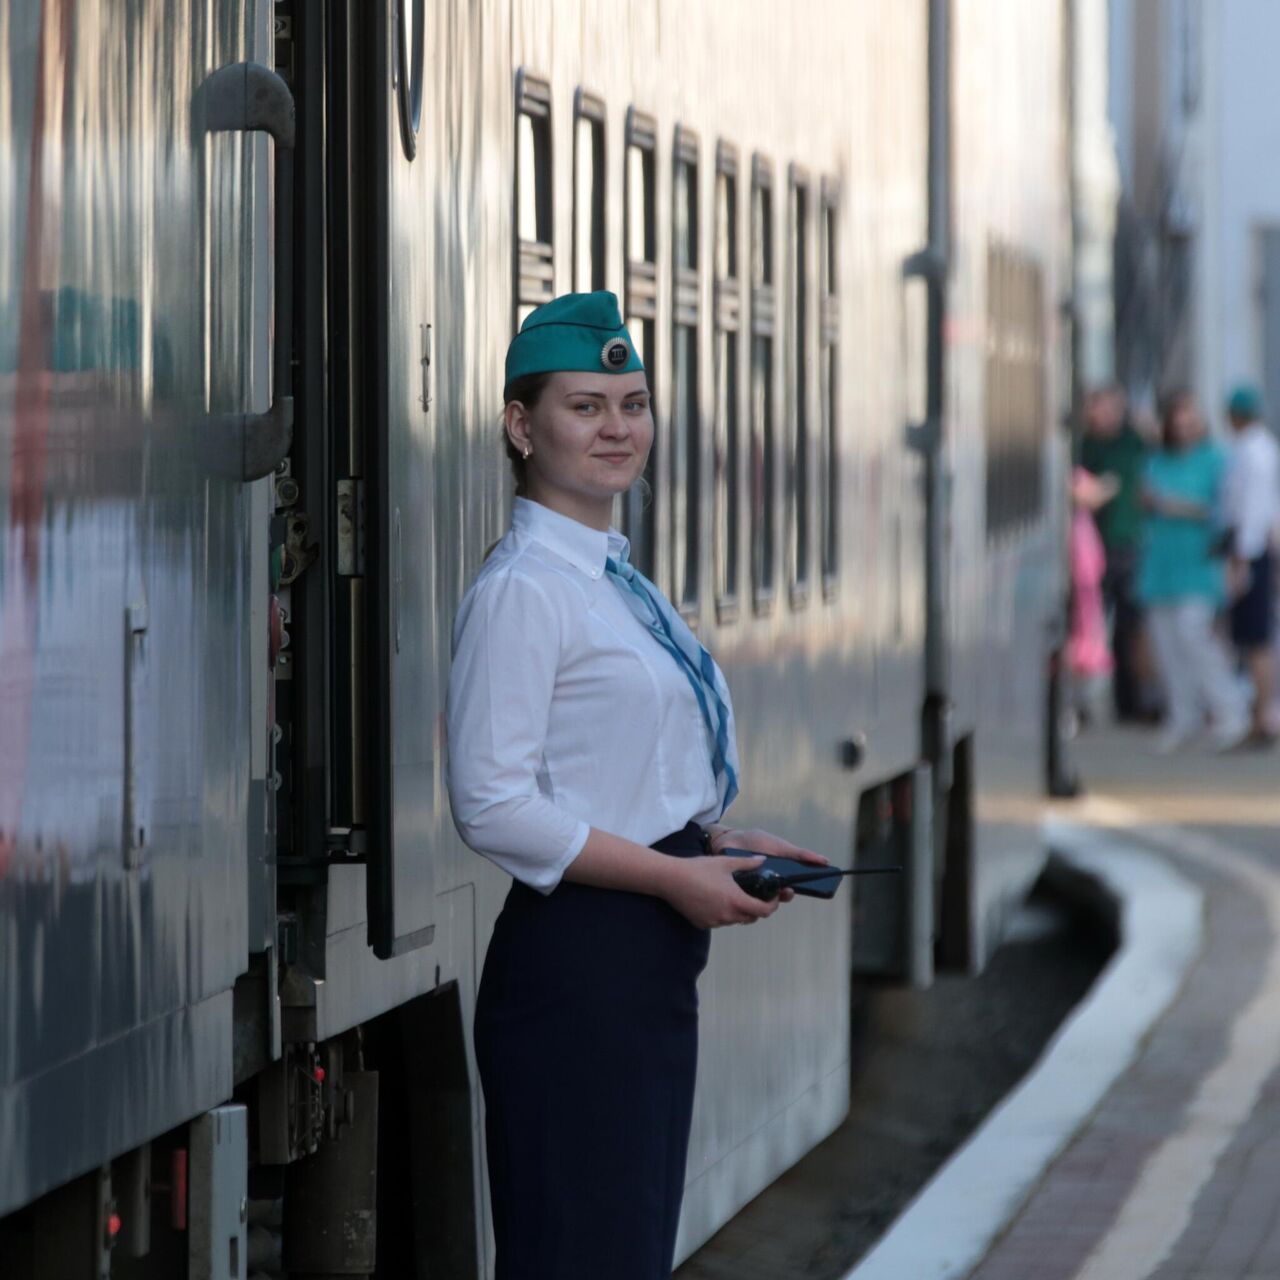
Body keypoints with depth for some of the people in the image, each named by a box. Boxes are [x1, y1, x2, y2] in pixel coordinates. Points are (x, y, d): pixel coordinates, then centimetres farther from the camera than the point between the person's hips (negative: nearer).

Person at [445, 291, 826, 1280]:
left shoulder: (619, 583, 15)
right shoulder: (522, 589, -13)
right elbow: (494, 807, -19)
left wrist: (725, 846, 8)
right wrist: (677, 876, -17)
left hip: (651, 967, 9)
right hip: (575, 964, -9)